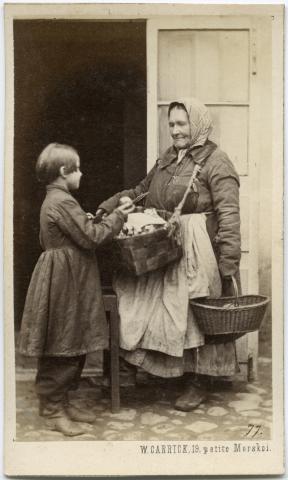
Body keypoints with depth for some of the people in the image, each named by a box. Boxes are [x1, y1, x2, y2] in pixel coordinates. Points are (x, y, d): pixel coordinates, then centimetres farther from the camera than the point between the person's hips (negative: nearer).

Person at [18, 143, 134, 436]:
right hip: (65, 282, -11)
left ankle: (60, 401, 25)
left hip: (68, 281, 11)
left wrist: (89, 222, 16)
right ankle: (52, 408, 9)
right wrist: (117, 218, -8)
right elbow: (91, 238, -19)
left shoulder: (55, 200, 16)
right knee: (62, 347, -2)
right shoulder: (63, 202, -17)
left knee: (73, 346, 15)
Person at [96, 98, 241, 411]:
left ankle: (199, 384, 21)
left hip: (197, 253, -6)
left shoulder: (215, 162, -8)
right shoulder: (166, 159, 14)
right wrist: (108, 207, 11)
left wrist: (229, 263, -20)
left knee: (197, 315, 4)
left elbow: (229, 215, -15)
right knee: (162, 312, 7)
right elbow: (140, 192, 23)